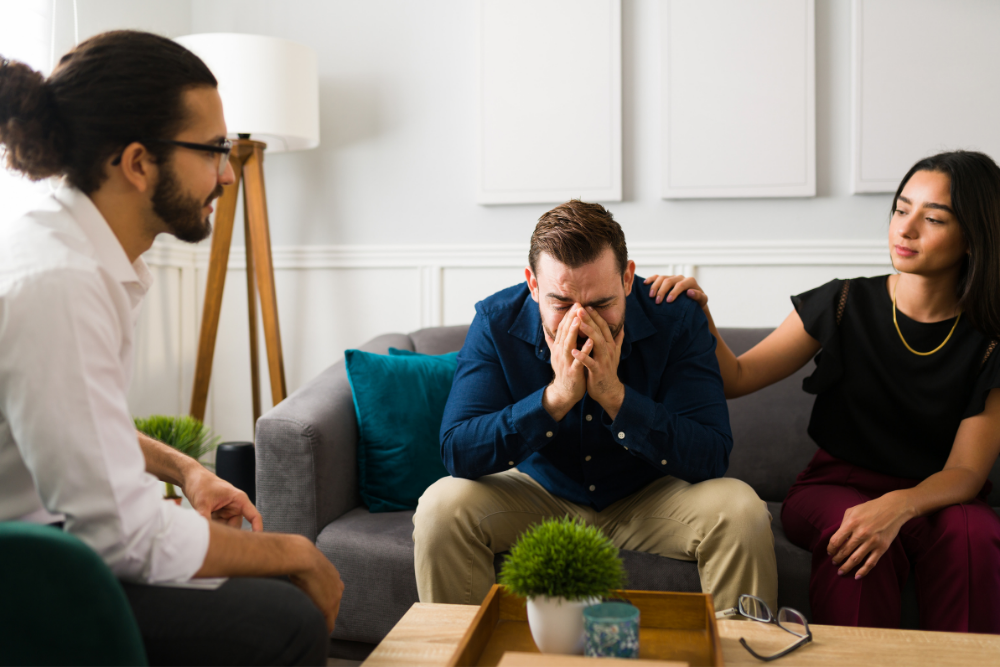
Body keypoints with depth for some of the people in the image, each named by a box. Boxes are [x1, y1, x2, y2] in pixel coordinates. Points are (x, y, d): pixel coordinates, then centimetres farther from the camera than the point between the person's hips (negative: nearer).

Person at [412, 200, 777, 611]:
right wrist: (556, 396, -35)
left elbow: (711, 458, -23)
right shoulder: (496, 321, -18)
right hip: (537, 496, 0)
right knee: (442, 507, -24)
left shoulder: (675, 319, -19)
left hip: (649, 500, 0)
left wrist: (615, 395, -36)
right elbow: (456, 452, -24)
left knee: (741, 512, -25)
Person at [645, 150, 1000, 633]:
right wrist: (698, 314, -22)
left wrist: (898, 505, -29)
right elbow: (736, 378, -3)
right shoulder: (844, 305, -4)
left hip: (935, 497, 1)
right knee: (851, 531, -34)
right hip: (836, 488, 0)